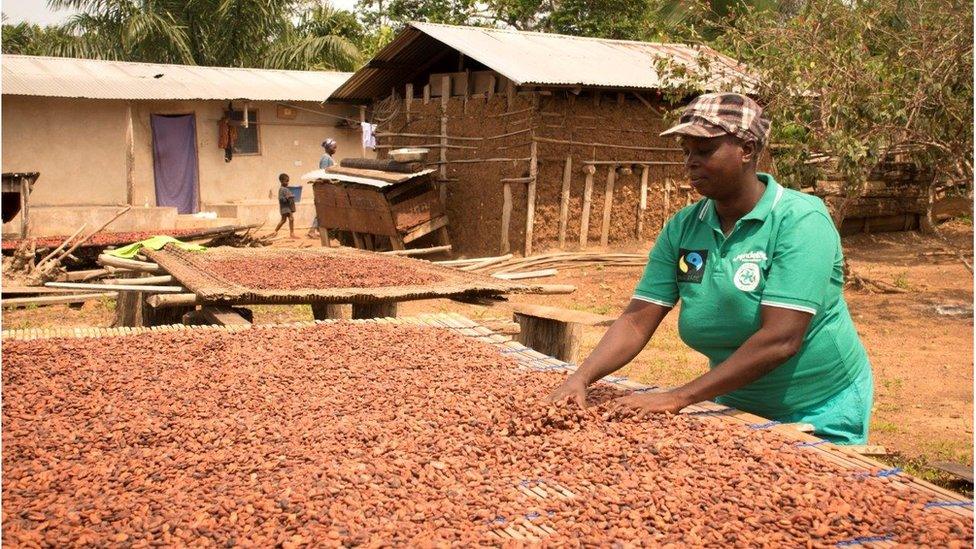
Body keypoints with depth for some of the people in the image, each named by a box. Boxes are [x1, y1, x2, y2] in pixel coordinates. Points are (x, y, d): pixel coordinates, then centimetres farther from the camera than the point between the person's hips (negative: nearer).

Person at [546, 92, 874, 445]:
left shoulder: (801, 221, -21)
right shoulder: (682, 228, -5)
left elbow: (781, 340, -29)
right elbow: (637, 320, -8)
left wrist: (678, 398, -31)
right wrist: (580, 379, -24)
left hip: (822, 415, -4)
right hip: (737, 407, 4)